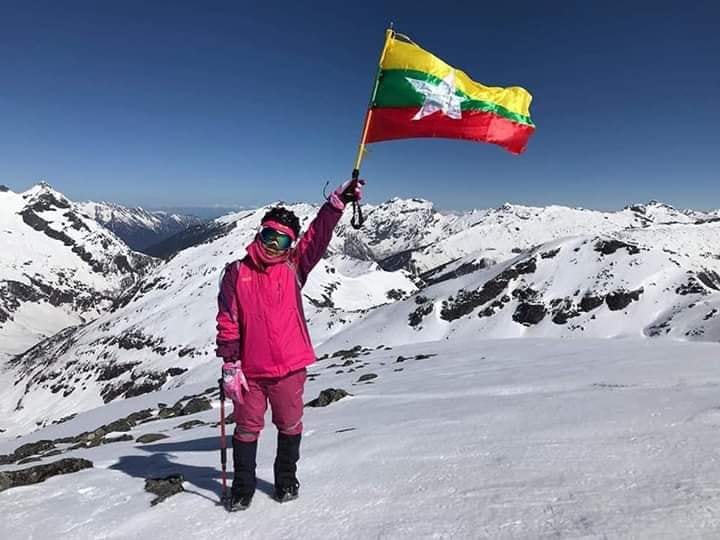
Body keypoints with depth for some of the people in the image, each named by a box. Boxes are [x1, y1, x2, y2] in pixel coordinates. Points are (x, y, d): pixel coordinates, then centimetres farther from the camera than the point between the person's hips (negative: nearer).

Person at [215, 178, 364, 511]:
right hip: (250, 370, -1)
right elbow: (227, 323, -4)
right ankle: (243, 485, 33)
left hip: (289, 367, 1)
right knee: (247, 429, 14)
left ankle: (286, 479, 38)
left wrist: (338, 201, -22)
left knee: (290, 426, 16)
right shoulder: (236, 273, -4)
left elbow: (317, 237, -12)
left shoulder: (293, 268, 0)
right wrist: (230, 366, -7)